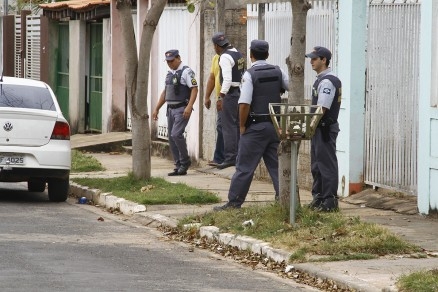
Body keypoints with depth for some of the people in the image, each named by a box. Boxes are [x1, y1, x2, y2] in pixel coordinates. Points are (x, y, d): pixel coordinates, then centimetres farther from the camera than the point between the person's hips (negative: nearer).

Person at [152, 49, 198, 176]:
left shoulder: (186, 72, -9)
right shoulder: (169, 74, 17)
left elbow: (194, 89, -16)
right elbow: (165, 92, 25)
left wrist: (189, 106, -26)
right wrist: (156, 109, 21)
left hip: (182, 109, -9)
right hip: (171, 109, 9)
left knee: (176, 134, -19)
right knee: (171, 138, 6)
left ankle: (185, 162, -4)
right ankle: (179, 167, 11)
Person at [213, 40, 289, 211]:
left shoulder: (249, 74, -12)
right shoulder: (278, 72, 4)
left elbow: (244, 104, -17)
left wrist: (242, 126, -7)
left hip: (255, 126, -5)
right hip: (275, 124, 5)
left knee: (245, 167, -1)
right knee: (276, 165, 10)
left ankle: (234, 202, 3)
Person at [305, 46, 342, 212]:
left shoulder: (327, 81, -17)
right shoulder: (322, 79, 15)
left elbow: (322, 109, -22)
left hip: (325, 128, -11)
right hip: (320, 128, 11)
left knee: (327, 165, -6)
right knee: (316, 165, 17)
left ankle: (330, 201, -3)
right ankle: (318, 198, 25)